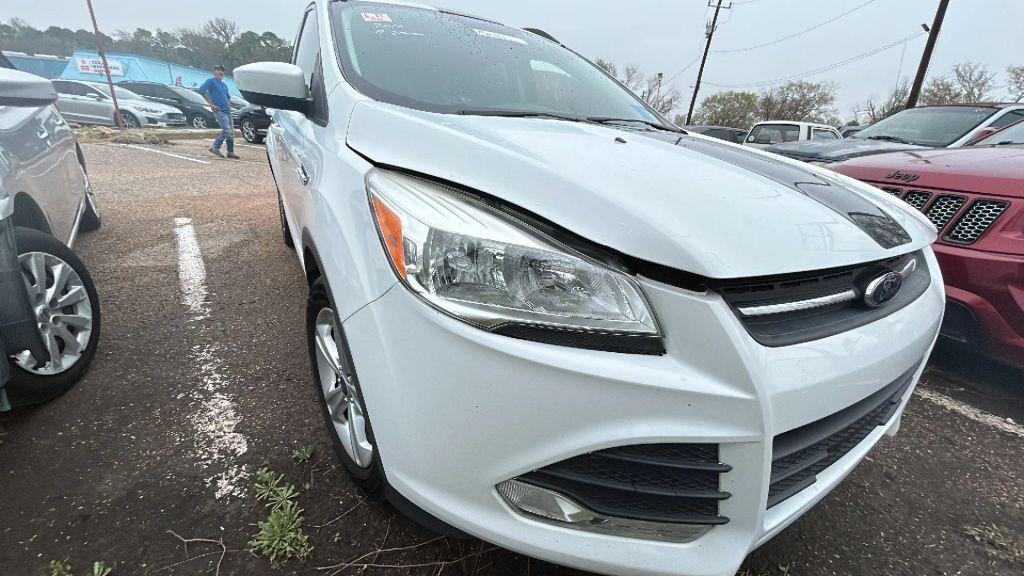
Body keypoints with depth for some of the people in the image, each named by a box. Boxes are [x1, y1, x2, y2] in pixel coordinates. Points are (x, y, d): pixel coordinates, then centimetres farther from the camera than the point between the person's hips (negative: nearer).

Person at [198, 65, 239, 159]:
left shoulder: (224, 84, 21)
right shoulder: (211, 81, -1)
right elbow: (201, 90, -13)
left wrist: (229, 104, 15)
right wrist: (211, 104, -15)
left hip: (227, 111, 7)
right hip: (219, 110, -7)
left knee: (231, 132, 4)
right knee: (226, 130, -17)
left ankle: (230, 152, 10)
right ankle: (215, 148, -5)